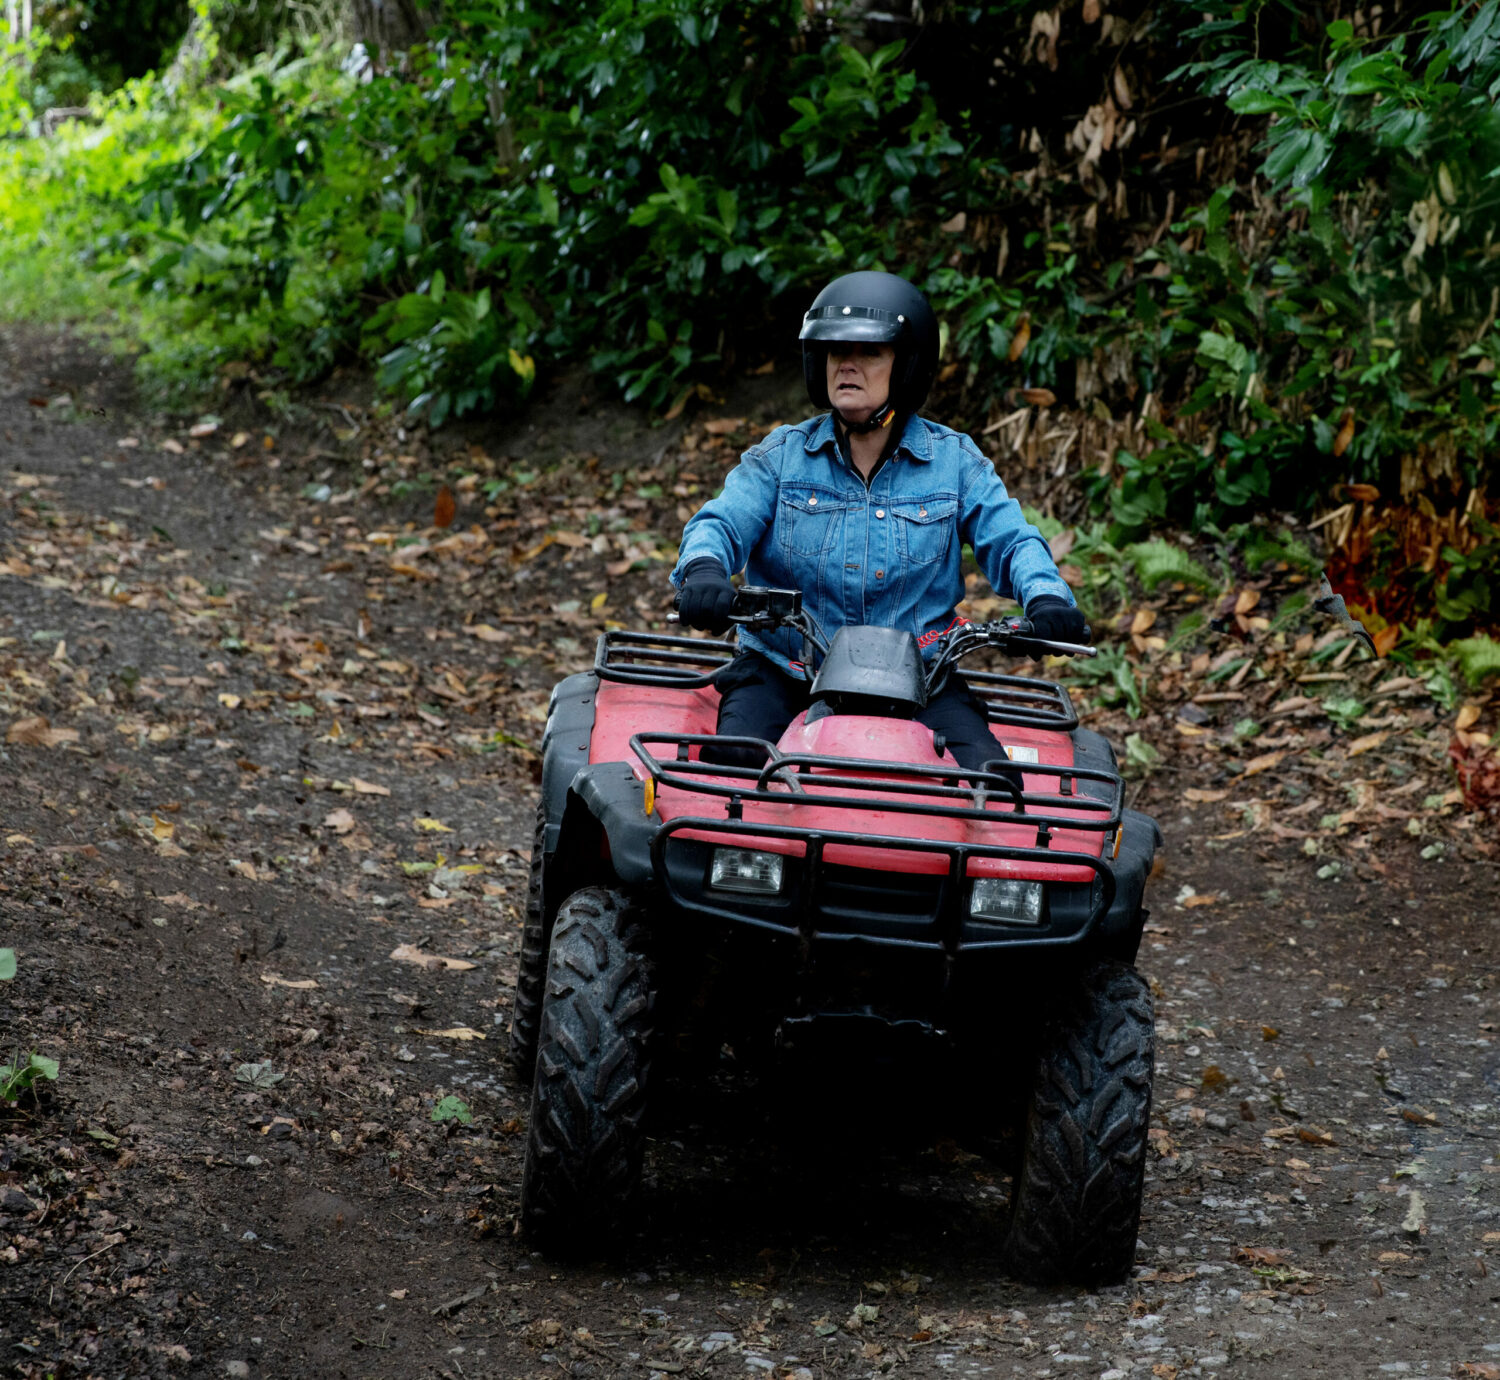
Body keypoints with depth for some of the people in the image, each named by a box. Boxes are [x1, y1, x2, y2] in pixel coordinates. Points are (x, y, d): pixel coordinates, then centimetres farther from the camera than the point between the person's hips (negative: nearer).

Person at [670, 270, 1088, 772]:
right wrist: (703, 571, -28)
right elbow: (720, 524, -3)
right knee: (733, 757, -27)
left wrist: (1046, 597, -20)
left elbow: (1011, 544, 4)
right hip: (786, 670, 0)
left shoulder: (953, 462, 8)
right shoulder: (781, 456, 7)